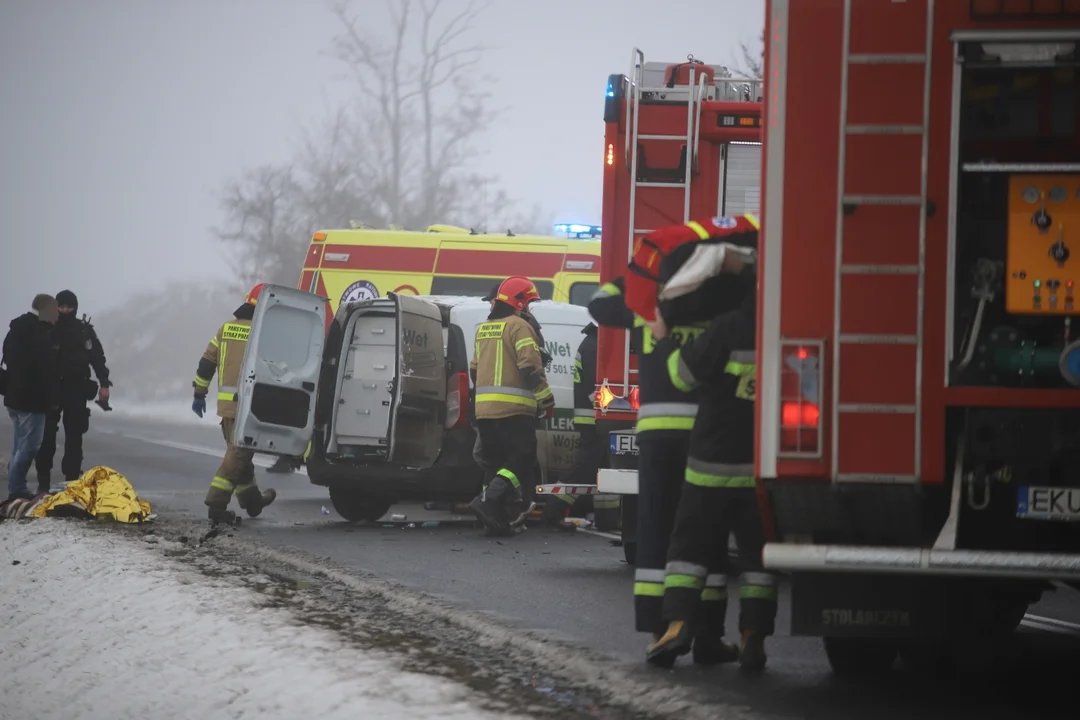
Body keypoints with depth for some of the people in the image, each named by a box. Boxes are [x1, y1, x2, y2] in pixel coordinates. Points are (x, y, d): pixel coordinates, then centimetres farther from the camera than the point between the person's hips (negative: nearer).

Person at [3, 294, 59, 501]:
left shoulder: (17, 329, 13)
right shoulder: (39, 333, -18)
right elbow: (47, 369, -20)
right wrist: (54, 397, -9)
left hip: (14, 396, 10)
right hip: (31, 399, -10)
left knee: (21, 445, 17)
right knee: (28, 446, -7)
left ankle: (16, 490, 20)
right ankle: (16, 491, -8)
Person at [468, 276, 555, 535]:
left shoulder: (484, 330, 19)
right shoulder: (519, 327, -8)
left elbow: (475, 368, 26)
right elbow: (530, 367, -16)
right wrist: (545, 397, -7)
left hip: (484, 408, 8)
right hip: (513, 409, -8)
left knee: (494, 462, 11)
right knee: (522, 459, -7)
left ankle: (497, 519, 7)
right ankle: (488, 500, -23)